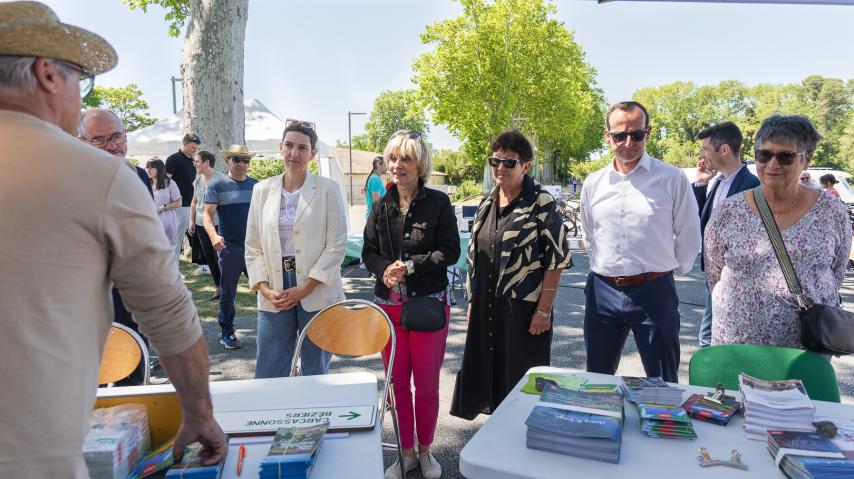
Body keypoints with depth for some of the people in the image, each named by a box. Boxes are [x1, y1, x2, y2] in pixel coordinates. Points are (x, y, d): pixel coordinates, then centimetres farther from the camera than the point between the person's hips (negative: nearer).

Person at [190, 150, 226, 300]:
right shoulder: (197, 180, 10)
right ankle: (218, 287, 22)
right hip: (200, 224, 7)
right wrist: (191, 221, 13)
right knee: (209, 257, 11)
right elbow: (194, 202, 19)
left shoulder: (219, 178, -9)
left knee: (219, 257, -5)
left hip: (217, 224, -6)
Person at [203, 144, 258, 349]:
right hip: (230, 248, -3)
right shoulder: (217, 184, -1)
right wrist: (214, 236, -24)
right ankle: (226, 332, 21)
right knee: (228, 293, 7)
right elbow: (208, 214, -7)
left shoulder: (255, 185, 11)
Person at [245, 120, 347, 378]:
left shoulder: (328, 189, -3)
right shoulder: (263, 190, 7)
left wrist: (304, 289, -11)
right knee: (268, 374, 7)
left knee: (315, 373, 10)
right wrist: (264, 289, -5)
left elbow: (336, 245, -7)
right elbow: (253, 247, 8)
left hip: (317, 295, -2)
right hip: (274, 297, 3)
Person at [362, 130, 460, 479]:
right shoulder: (381, 207, 7)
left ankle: (425, 450, 30)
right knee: (397, 383, 11)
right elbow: (369, 253, 9)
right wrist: (385, 270, -12)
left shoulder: (438, 203, -4)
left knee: (427, 385, 9)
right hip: (389, 304, 3)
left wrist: (410, 266, -17)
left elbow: (450, 251, -8)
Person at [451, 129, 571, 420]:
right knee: (489, 377, 15)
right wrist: (472, 301, 15)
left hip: (524, 309, -6)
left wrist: (543, 309, -15)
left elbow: (557, 259, -12)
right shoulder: (486, 205, 11)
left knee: (522, 384, 5)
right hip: (485, 309, 7)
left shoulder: (543, 205, -9)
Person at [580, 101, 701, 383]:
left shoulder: (672, 179, -6)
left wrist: (667, 271, 8)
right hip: (602, 290, 3)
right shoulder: (593, 184, 5)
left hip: (654, 292, -3)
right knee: (597, 381, 17)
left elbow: (688, 238, 2)